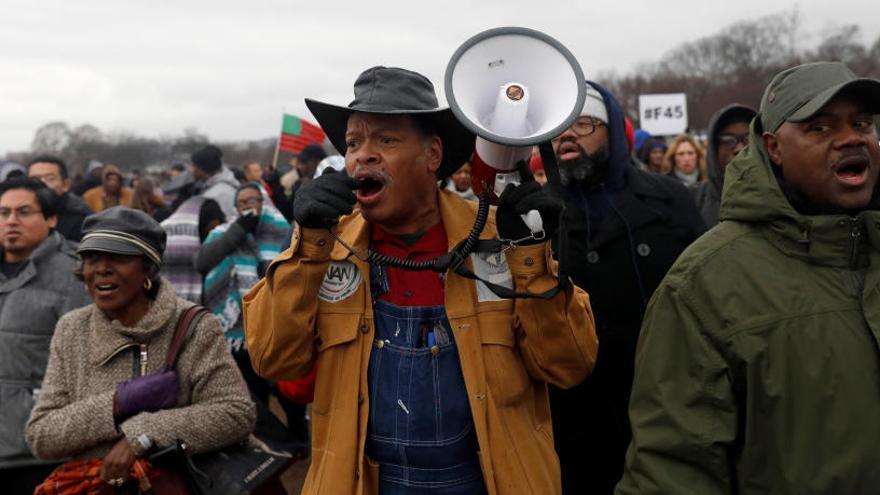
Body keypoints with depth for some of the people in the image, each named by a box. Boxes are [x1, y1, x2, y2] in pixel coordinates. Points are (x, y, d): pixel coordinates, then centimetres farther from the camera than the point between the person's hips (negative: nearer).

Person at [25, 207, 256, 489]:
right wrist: (119, 403, -13)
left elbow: (238, 414, -16)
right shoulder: (71, 330, 4)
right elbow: (39, 438, 0)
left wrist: (141, 434, -20)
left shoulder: (193, 328, -7)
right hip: (88, 484, 2)